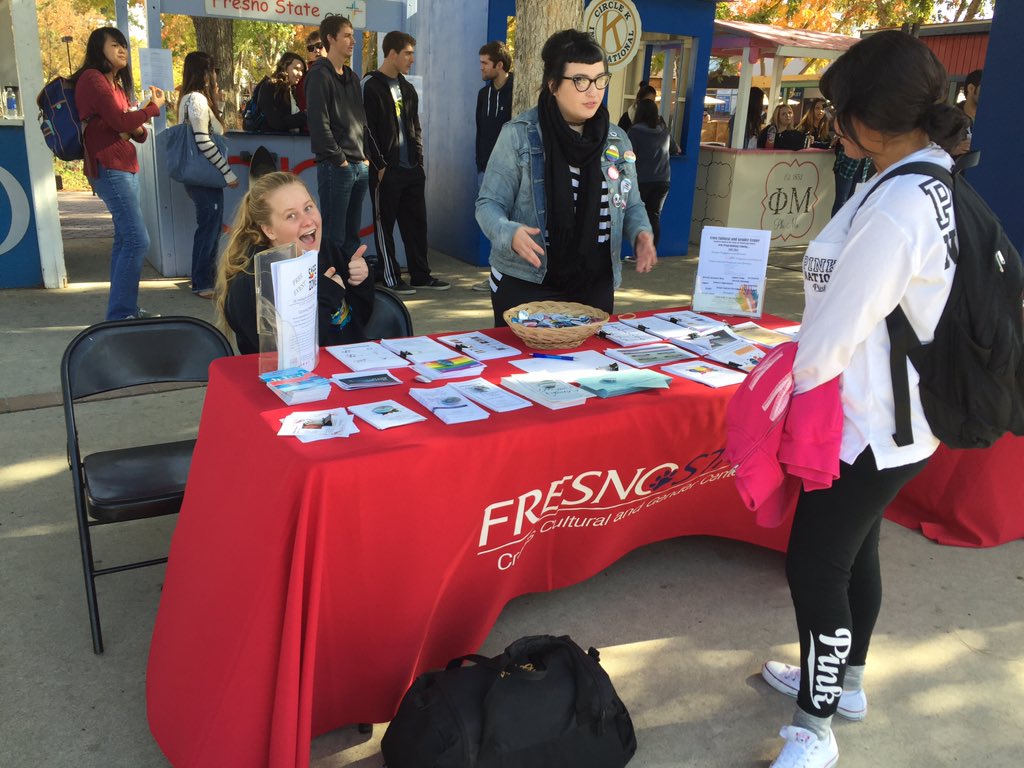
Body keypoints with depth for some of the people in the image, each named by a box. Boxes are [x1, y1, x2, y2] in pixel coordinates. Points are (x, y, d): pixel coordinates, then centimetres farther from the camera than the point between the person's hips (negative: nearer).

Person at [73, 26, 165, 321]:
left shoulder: (117, 83, 20)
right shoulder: (92, 78, -8)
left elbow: (131, 129, 19)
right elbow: (120, 121, -18)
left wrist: (139, 128, -5)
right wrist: (153, 107, -3)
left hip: (125, 167, 10)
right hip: (108, 168, -10)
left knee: (125, 238, 10)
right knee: (137, 240, -15)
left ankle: (126, 308, 15)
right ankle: (119, 315, -13)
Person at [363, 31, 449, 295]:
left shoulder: (407, 88, 16)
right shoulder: (371, 86, -7)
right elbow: (367, 129, -11)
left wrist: (419, 160, 9)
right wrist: (379, 165, -14)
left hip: (412, 169, 7)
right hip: (386, 170, -7)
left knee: (416, 223, 10)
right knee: (385, 224, 2)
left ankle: (421, 275, 18)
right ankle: (392, 278, 8)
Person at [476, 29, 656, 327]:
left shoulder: (618, 141, 6)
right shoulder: (519, 134, -8)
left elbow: (631, 204, 15)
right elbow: (489, 204, -7)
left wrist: (641, 233, -6)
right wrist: (510, 234, -28)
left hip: (595, 286, 4)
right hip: (525, 284, -4)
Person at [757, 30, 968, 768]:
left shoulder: (897, 206, -27)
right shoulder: (939, 185, 4)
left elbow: (838, 328, -22)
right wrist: (797, 377, 13)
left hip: (869, 425, -10)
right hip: (896, 415, 10)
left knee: (814, 566, 1)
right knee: (854, 550, 22)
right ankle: (844, 680, 42)